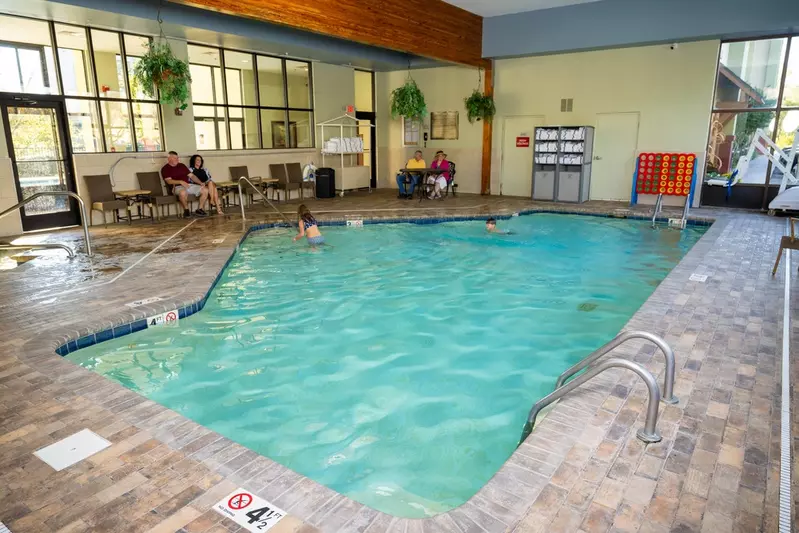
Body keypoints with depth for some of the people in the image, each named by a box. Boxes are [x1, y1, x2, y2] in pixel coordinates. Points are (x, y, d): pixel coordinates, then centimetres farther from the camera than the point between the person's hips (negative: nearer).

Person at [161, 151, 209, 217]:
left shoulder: (182, 165, 21)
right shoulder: (165, 169, 5)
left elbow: (191, 175, 18)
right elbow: (169, 181, -9)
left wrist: (200, 183, 4)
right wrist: (181, 181, -24)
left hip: (189, 185, 6)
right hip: (177, 187, -5)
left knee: (205, 190, -14)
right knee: (183, 192, -42)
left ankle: (199, 209, -4)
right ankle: (186, 210, -18)